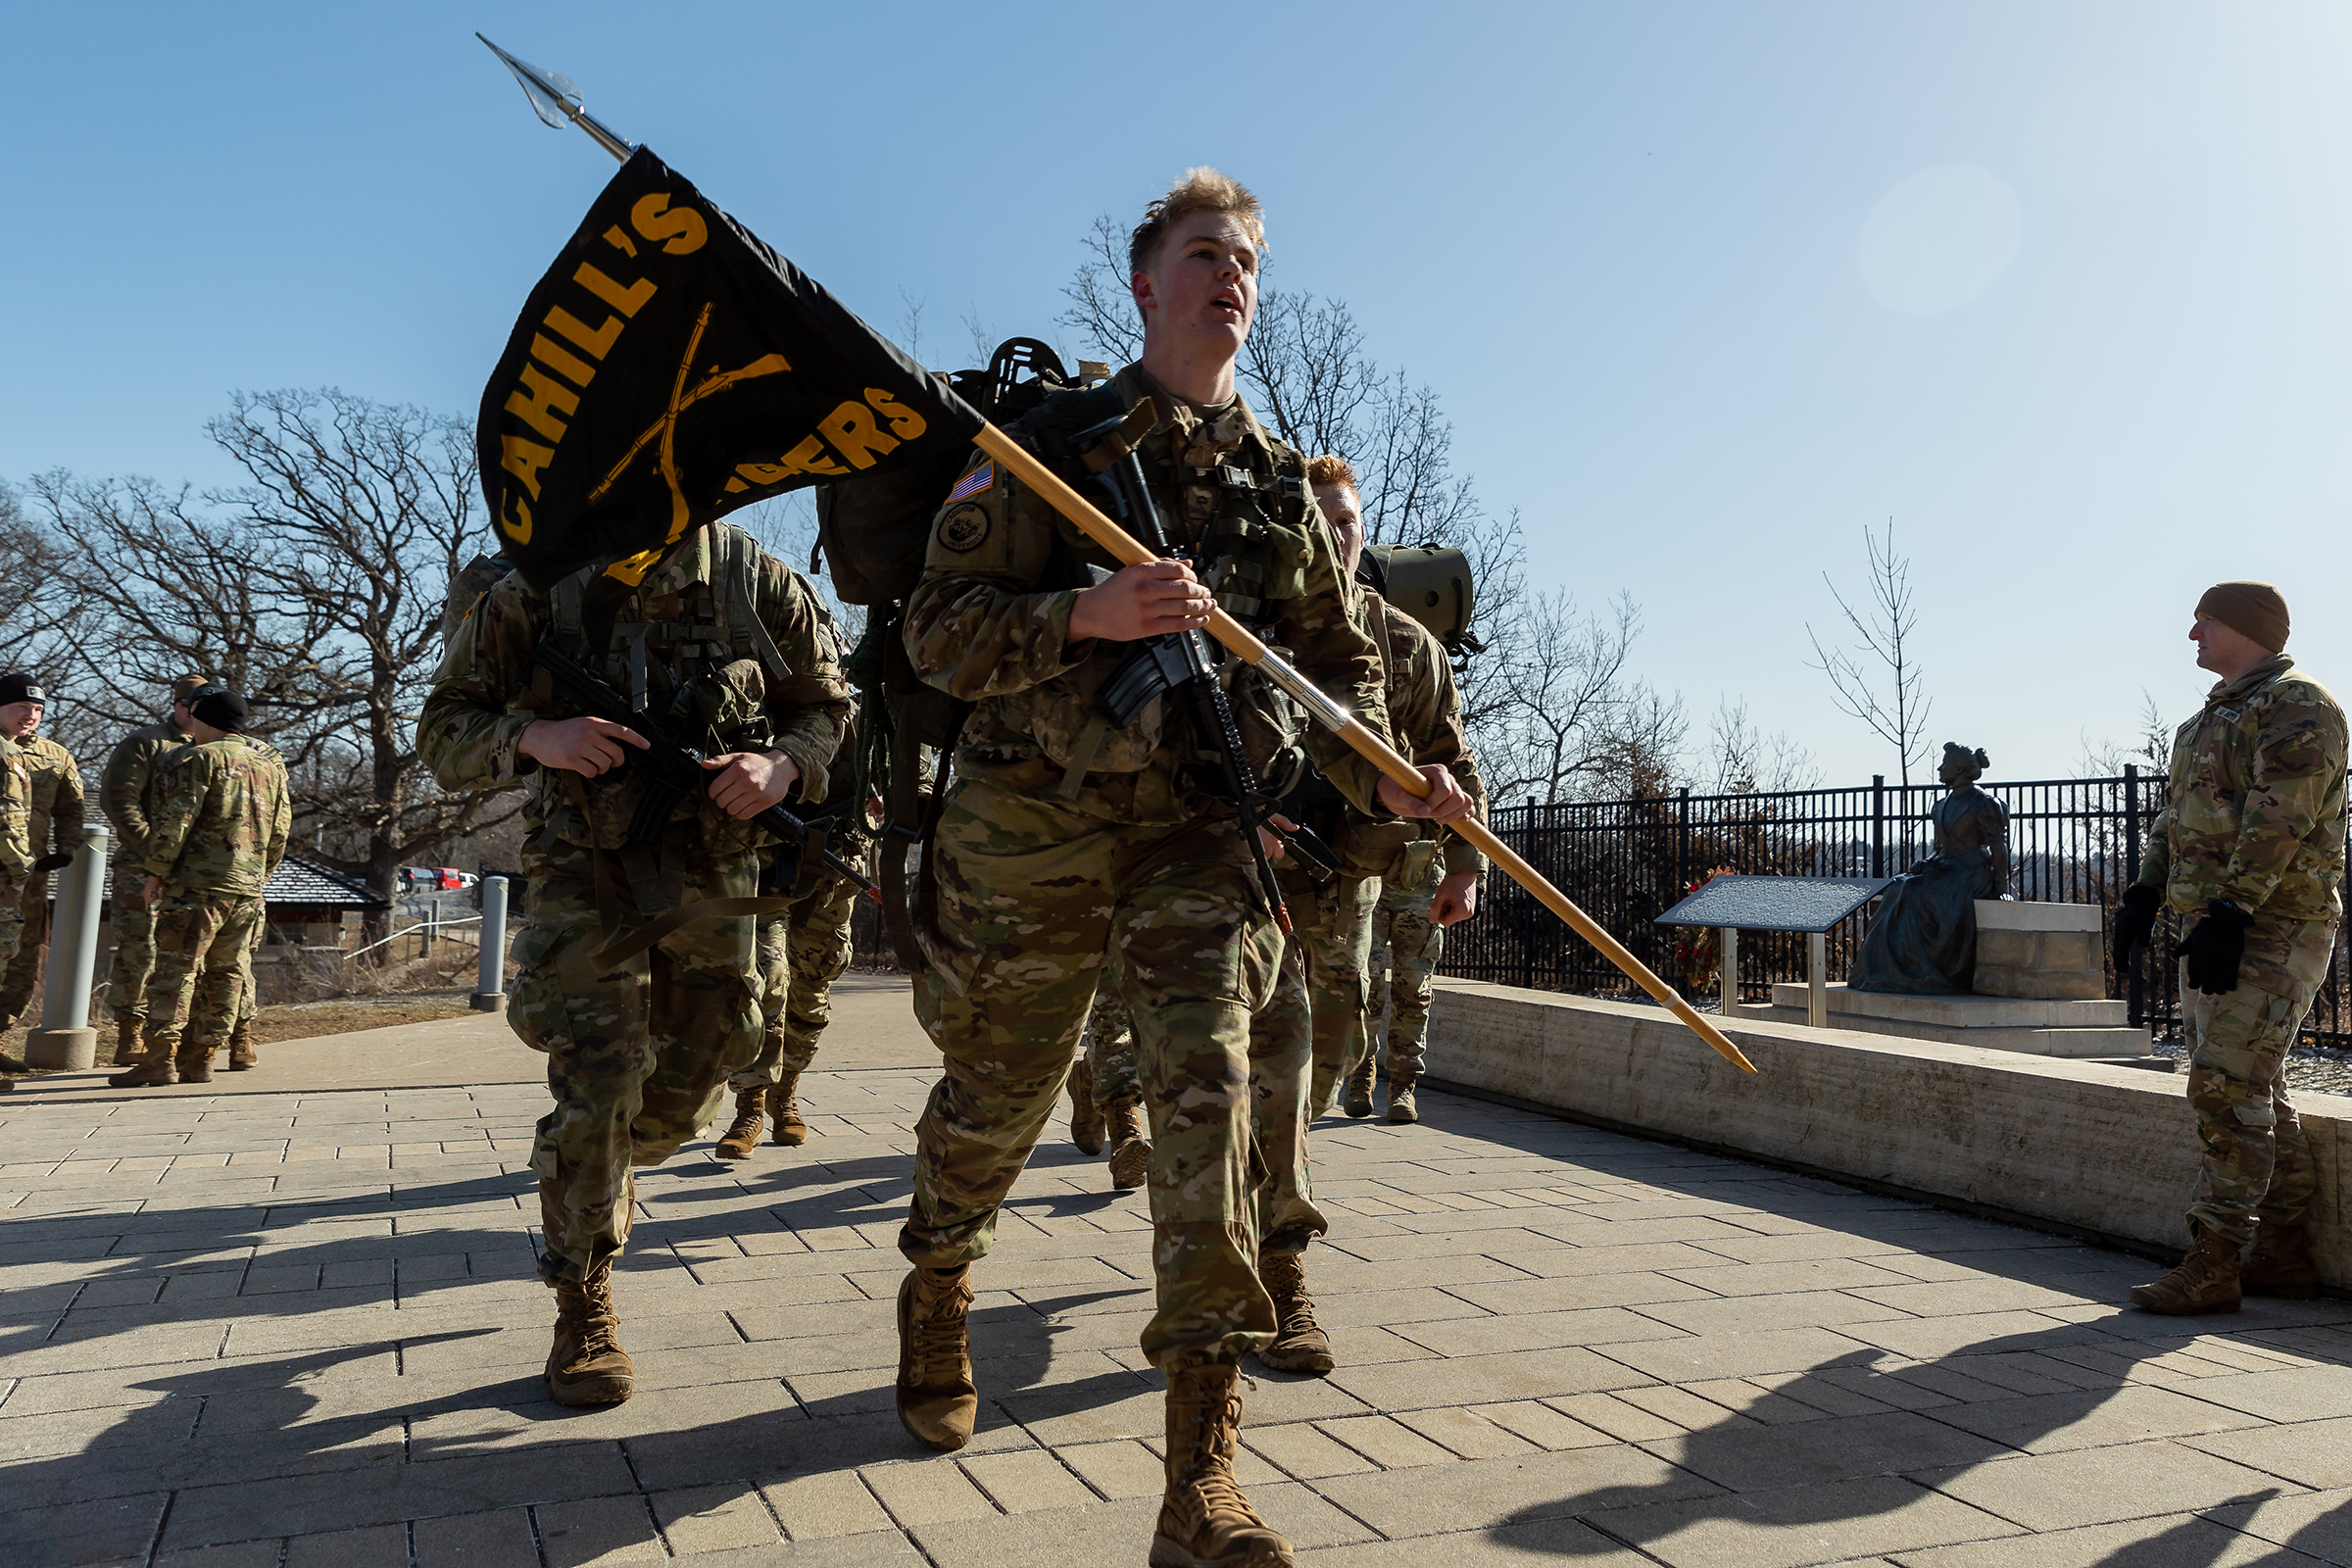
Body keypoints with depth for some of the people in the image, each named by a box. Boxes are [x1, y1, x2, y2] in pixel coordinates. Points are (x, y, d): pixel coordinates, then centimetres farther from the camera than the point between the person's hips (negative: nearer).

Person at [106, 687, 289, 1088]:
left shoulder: (198, 758, -5)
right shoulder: (271, 764, 16)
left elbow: (174, 821, -12)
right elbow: (280, 831, 18)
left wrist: (156, 872, -4)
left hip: (198, 884, -7)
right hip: (248, 888, 7)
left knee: (175, 968, -5)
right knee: (225, 973, 9)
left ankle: (159, 1059, -8)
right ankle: (200, 1059, 13)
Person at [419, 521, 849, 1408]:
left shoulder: (754, 580, -6)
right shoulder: (536, 583, -7)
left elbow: (825, 704, 6)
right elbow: (444, 733, -2)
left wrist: (784, 766, -16)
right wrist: (535, 737, -23)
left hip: (713, 863, 2)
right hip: (587, 860, -2)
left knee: (689, 1089, 13)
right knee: (596, 1083, -11)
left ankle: (599, 1177, 48)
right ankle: (583, 1306, 9)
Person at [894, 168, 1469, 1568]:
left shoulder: (1283, 481, 10)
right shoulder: (1050, 443, -1)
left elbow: (1341, 655, 16)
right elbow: (939, 628, -7)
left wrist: (1384, 780, -2)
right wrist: (1083, 617, -24)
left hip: (1201, 830, 2)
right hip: (1033, 822, -1)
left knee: (1215, 1090, -15)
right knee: (996, 1101, 13)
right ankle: (937, 1298, 46)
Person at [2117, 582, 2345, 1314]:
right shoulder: (2214, 716, 20)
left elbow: (2277, 822, -21)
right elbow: (2176, 815, 22)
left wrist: (2229, 914, -27)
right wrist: (2144, 895, 12)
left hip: (2273, 930, -10)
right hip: (2215, 927, 10)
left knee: (2228, 1087, -13)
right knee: (2257, 1091, 13)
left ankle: (2213, 1266, -11)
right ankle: (2285, 1253, 22)